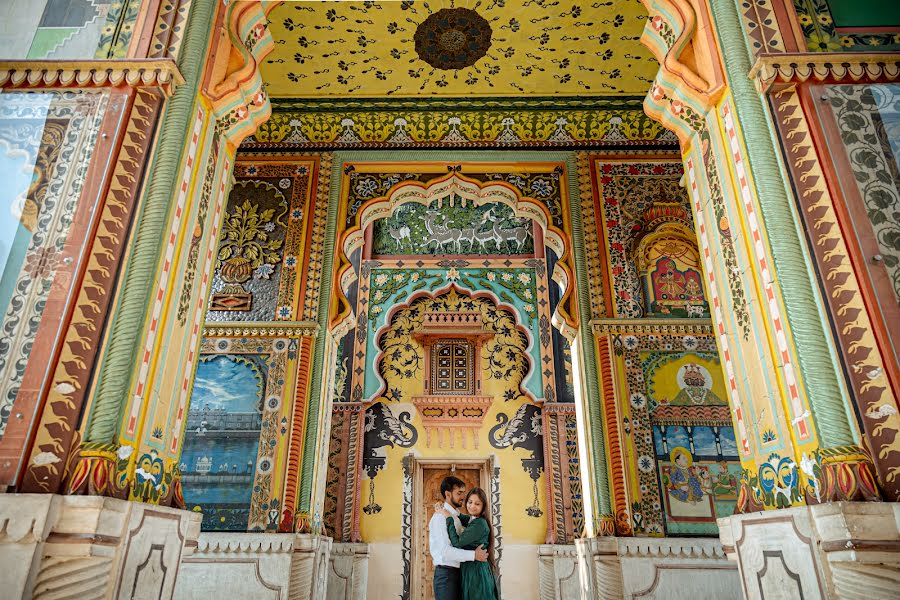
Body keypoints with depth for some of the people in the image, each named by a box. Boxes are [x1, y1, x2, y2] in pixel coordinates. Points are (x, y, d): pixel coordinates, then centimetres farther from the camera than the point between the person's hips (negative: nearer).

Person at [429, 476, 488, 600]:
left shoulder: (457, 515, 13)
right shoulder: (440, 517, -14)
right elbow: (445, 550, -23)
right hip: (446, 573, -8)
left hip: (458, 572, 8)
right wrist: (473, 555, -22)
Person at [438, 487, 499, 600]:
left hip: (476, 572, -9)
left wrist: (449, 518, -15)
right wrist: (451, 511, 13)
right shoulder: (472, 520, 8)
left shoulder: (480, 524, -19)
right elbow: (463, 519, 32)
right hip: (471, 570, 9)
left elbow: (457, 543, -22)